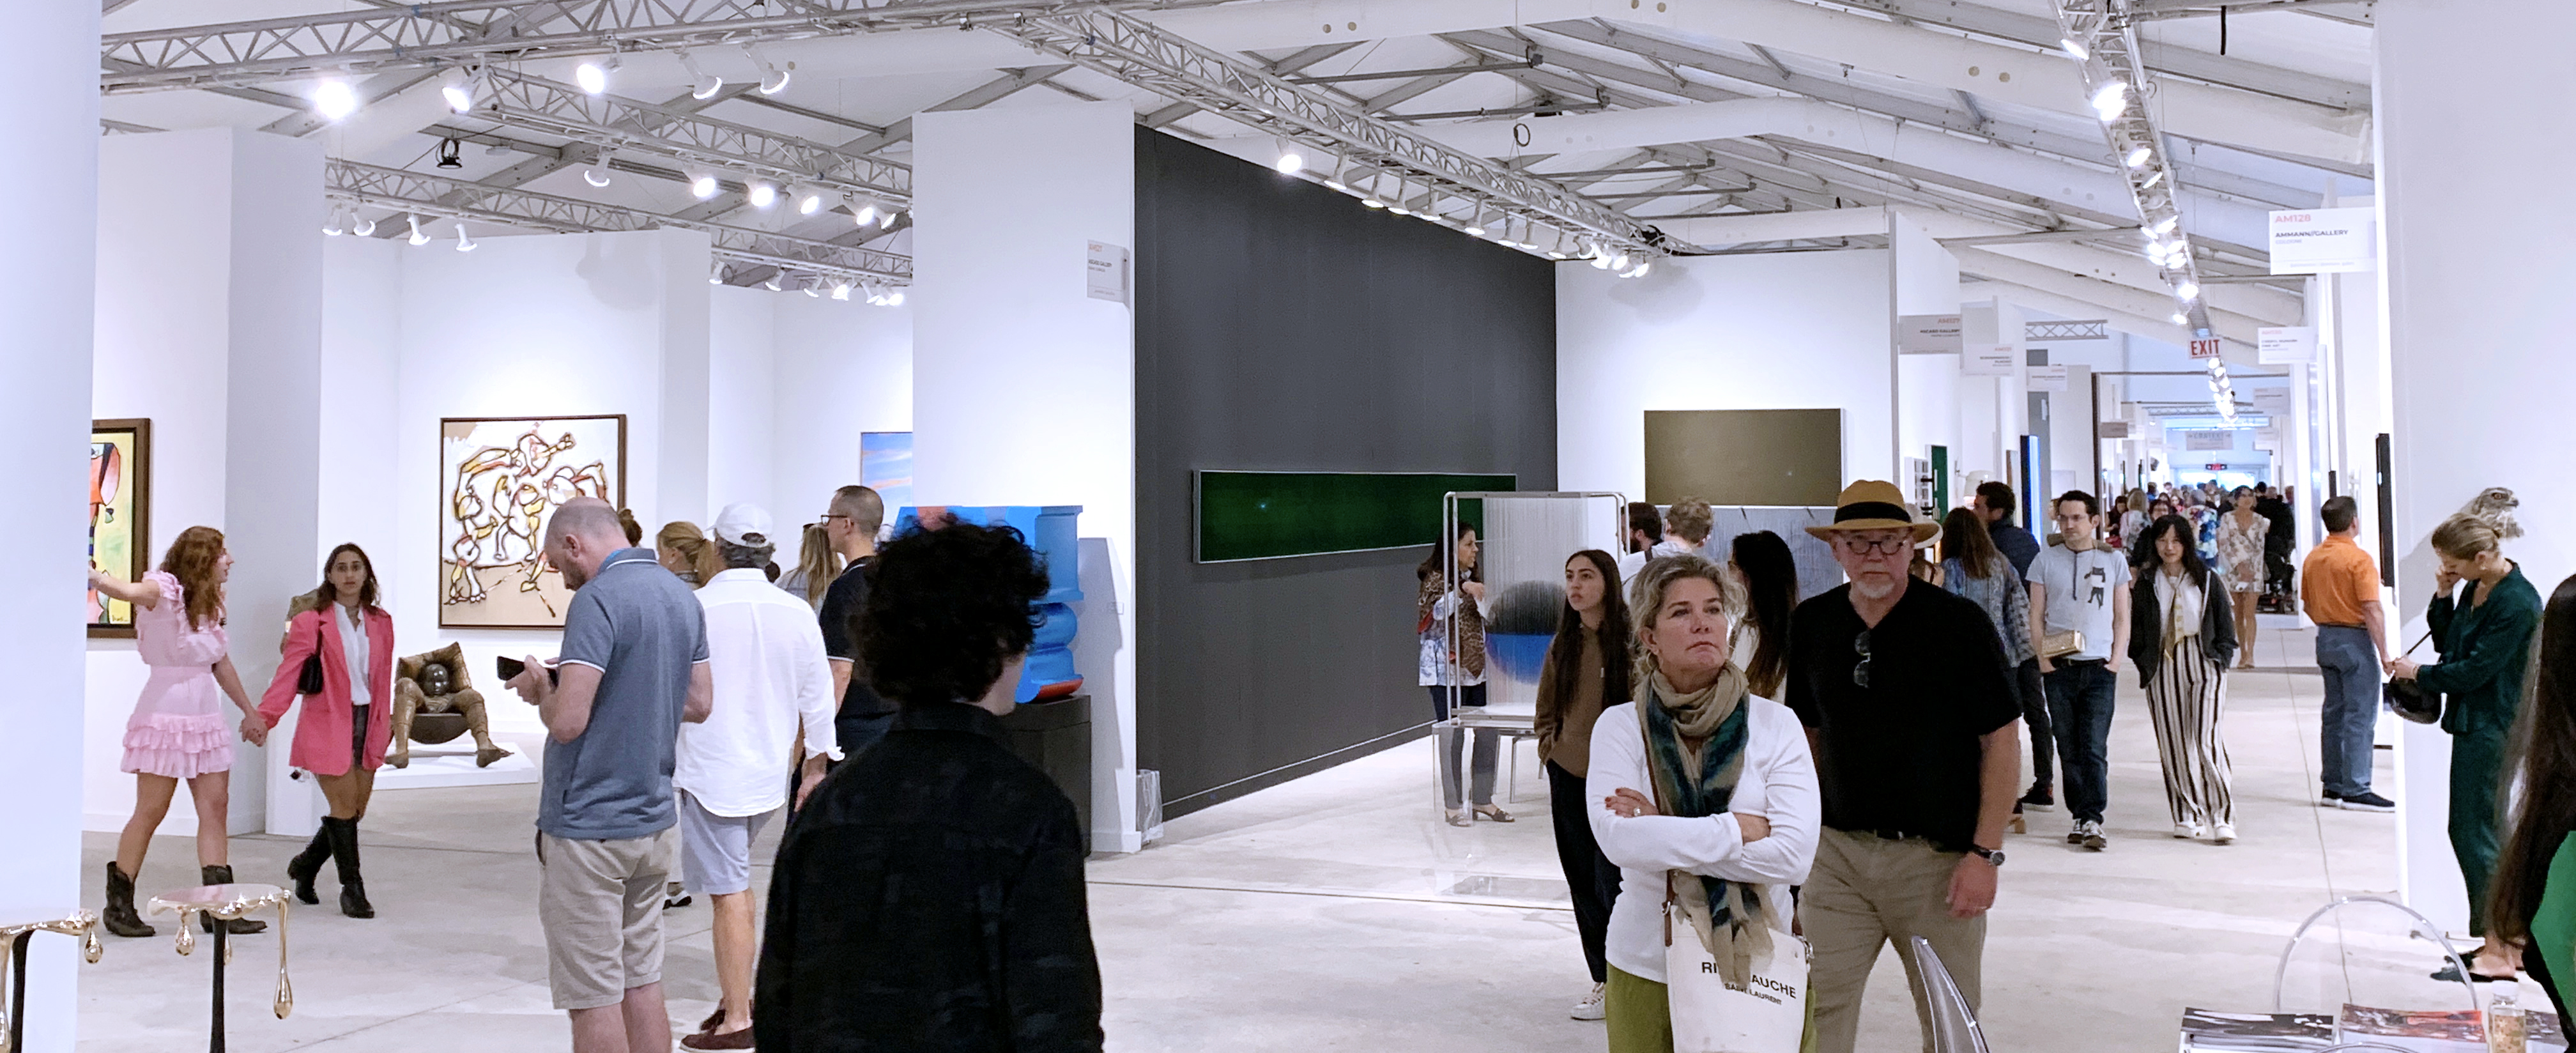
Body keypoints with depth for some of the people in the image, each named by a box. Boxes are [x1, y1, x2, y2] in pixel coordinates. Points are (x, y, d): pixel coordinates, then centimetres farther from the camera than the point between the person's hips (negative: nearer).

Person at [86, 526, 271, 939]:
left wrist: (250, 712, 30)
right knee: (151, 811, -3)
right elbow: (130, 591, -31)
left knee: (215, 806, 2)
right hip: (166, 713, -8)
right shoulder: (165, 589, -8)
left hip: (206, 716, 8)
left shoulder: (209, 605, 16)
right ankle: (118, 905, 9)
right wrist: (92, 576, -53)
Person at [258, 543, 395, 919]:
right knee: (345, 806, -7)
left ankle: (305, 865, 32)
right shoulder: (311, 621, -3)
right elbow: (288, 672, -10)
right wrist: (264, 715, -21)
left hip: (366, 722, 5)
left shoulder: (380, 623, 11)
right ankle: (352, 888, 5)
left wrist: (384, 727, 12)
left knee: (356, 809, 8)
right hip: (328, 723, -5)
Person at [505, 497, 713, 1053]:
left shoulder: (598, 600, -17)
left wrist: (541, 689, -2)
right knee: (642, 985, 15)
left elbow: (567, 721, -23)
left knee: (594, 997, 1)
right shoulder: (682, 595, 8)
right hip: (655, 819, 8)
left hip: (589, 828, -8)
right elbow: (698, 702, 14)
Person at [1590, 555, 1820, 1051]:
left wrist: (1663, 833, -15)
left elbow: (1795, 856, -14)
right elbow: (1618, 840, -17)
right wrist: (1736, 830, -15)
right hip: (1647, 967, 0)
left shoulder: (1776, 724, -3)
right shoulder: (1620, 726, -3)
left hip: (1759, 963, 0)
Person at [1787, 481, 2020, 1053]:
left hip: (1938, 856, -3)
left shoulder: (1959, 623, -7)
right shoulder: (1811, 625, 5)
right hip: (1837, 853, 3)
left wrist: (1985, 853, -11)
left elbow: (2002, 740, -6)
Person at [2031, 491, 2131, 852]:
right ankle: (2080, 817, 13)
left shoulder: (2113, 561, 7)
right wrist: (2044, 659, -4)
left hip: (2099, 667, -1)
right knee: (2069, 749, 4)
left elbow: (2122, 618, 10)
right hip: (2058, 669, 1)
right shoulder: (2046, 561, 6)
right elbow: (2035, 616, 7)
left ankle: (2093, 820, -8)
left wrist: (2115, 661, -1)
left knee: (2094, 749, -8)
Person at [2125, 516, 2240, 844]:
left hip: (2204, 664, -2)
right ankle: (2187, 817, 12)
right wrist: (2145, 663, 0)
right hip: (2163, 669, 2)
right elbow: (2136, 629, 10)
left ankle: (2221, 817, -9)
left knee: (2206, 738, -14)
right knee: (2173, 744, 2)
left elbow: (2225, 626, 8)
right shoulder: (2145, 584, 7)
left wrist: (2221, 660, -1)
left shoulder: (2206, 579, 5)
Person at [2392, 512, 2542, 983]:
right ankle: (2507, 940, 24)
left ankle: (2498, 954, 1)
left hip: (2494, 731, -10)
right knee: (2471, 830, 14)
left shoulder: (2517, 603, -19)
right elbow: (2448, 643, 14)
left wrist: (2418, 673, -4)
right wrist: (2442, 598, 0)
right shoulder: (2476, 589, 8)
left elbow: (2474, 670, -19)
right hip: (2474, 724, 10)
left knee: (2477, 833, -6)